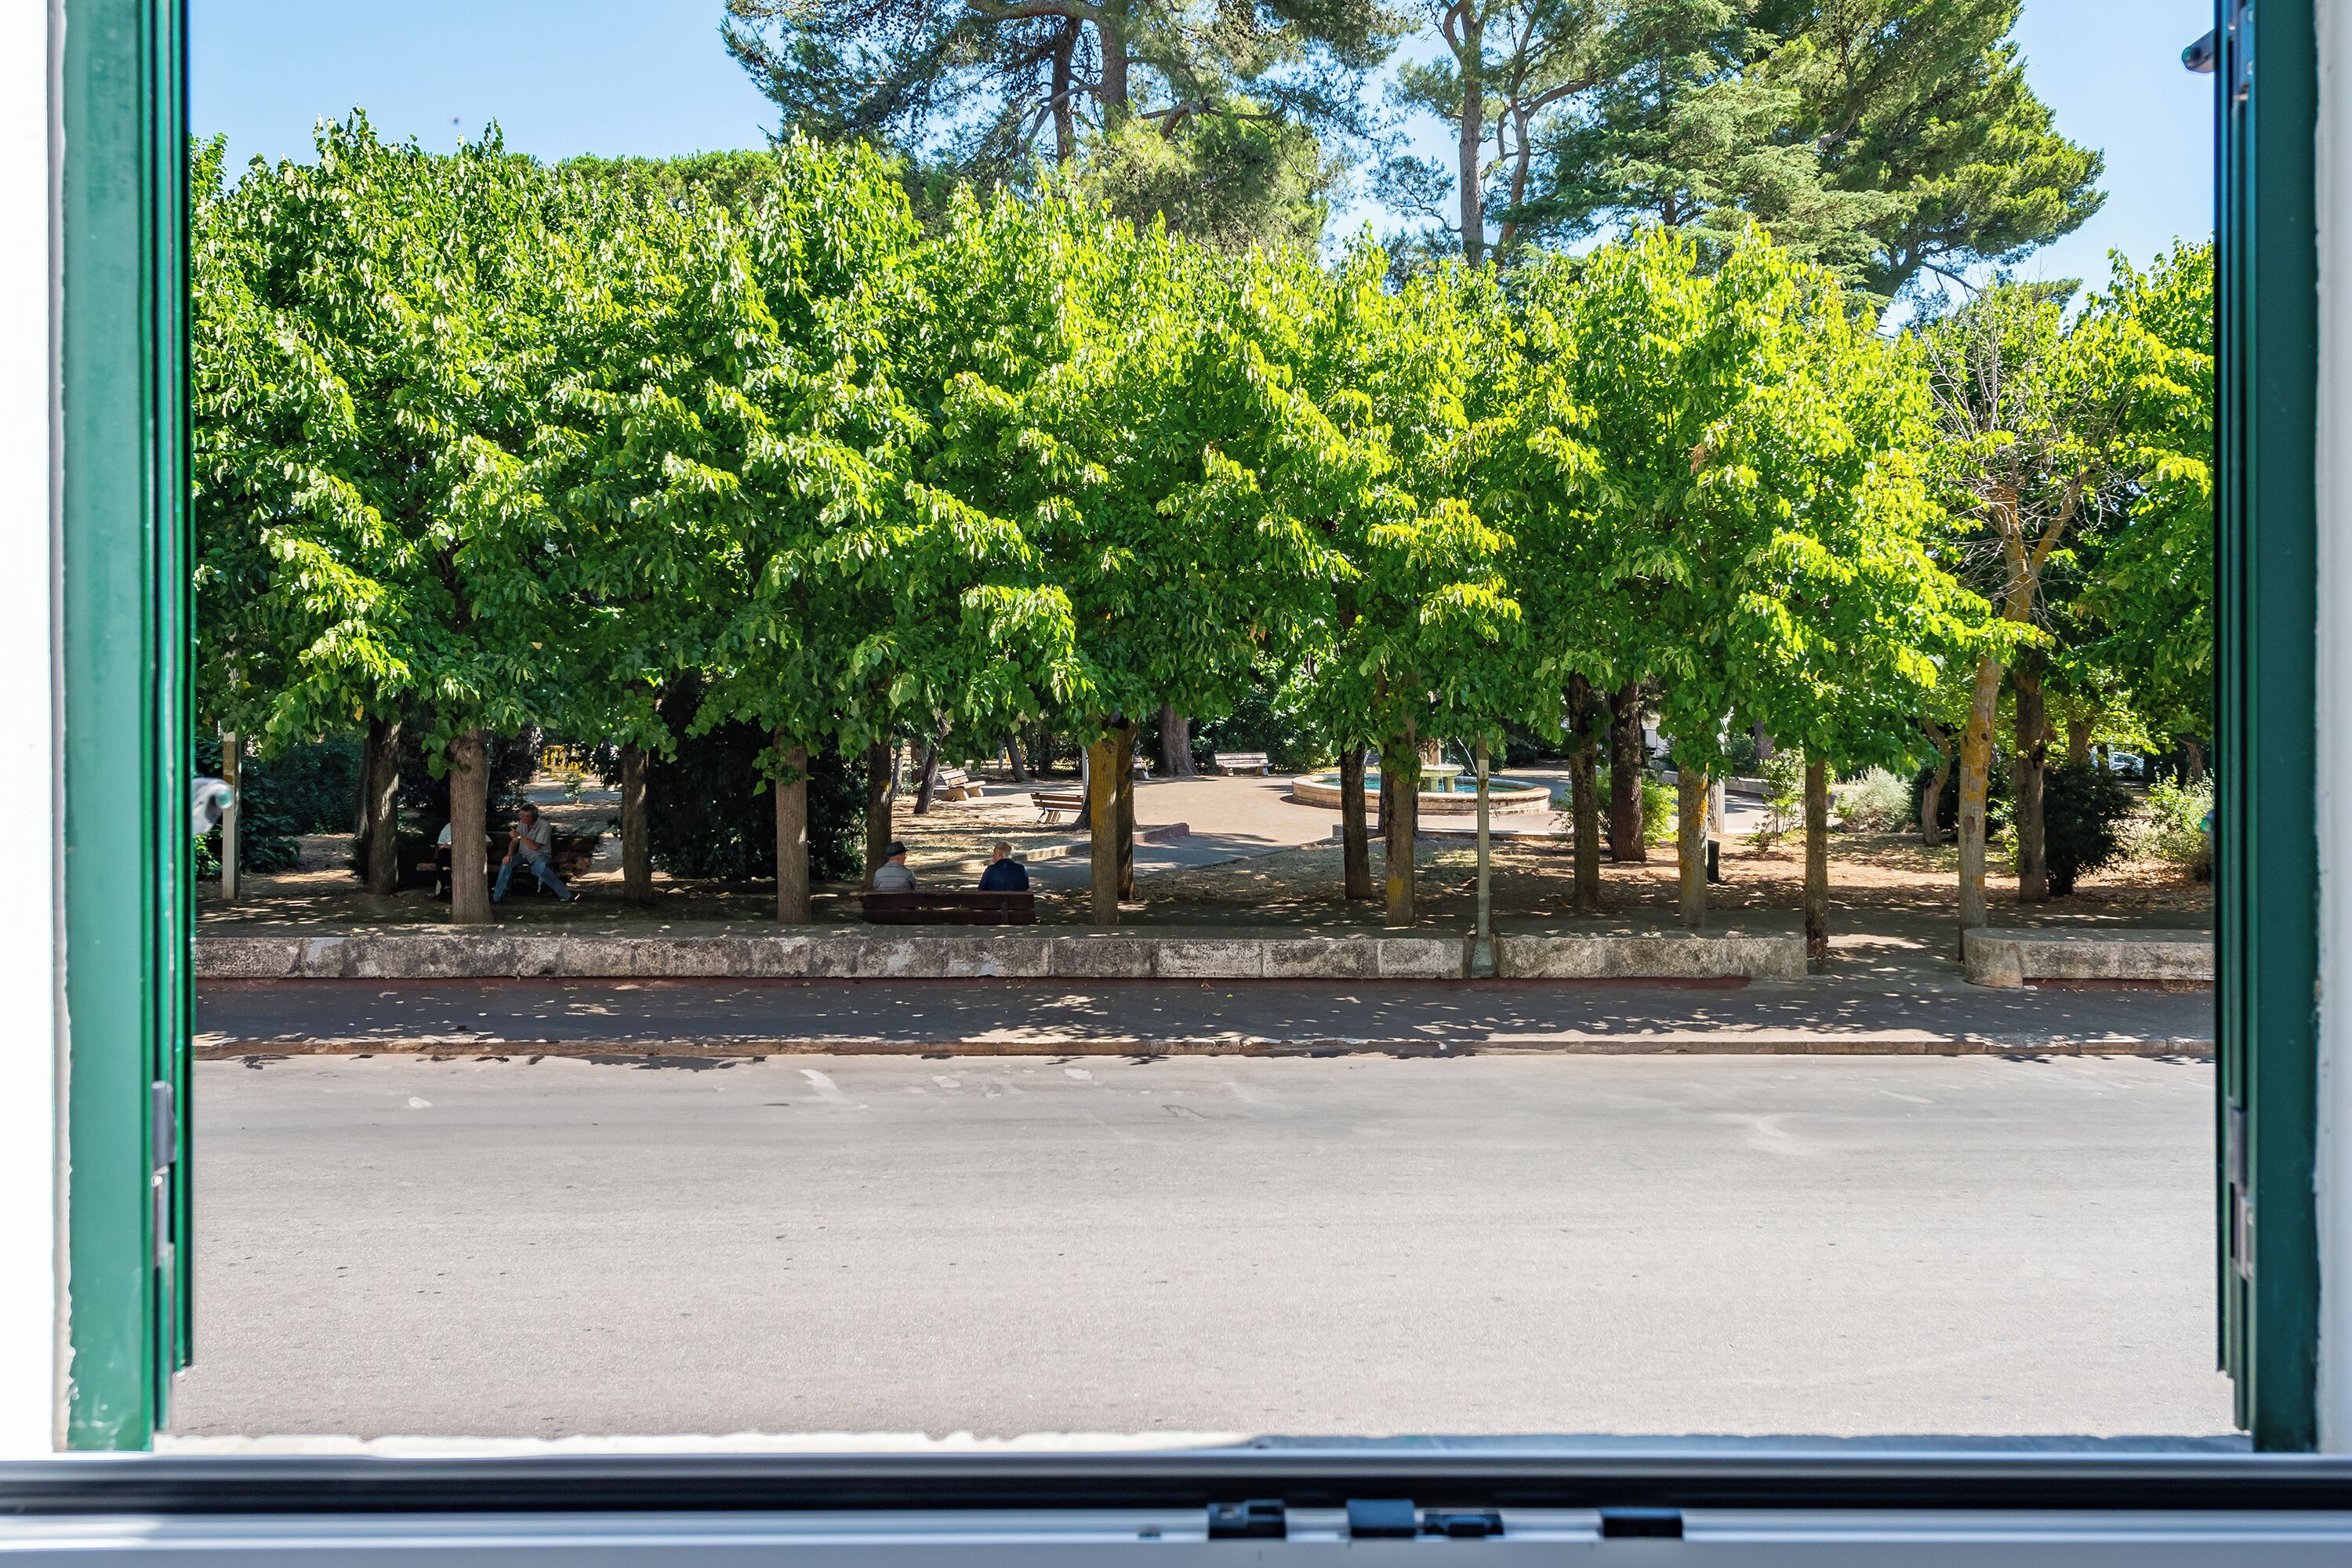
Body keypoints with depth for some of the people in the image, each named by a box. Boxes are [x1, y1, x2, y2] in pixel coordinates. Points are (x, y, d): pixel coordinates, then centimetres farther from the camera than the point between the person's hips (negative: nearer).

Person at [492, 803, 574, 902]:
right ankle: (496, 896, -11)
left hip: (540, 855, -6)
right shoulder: (522, 823, 0)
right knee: (506, 863, -21)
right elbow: (514, 841, 6)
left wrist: (519, 836, -28)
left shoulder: (544, 826, -19)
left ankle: (565, 894, -30)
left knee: (539, 868, -39)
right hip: (524, 854, 6)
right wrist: (509, 854, -11)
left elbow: (535, 847, -24)